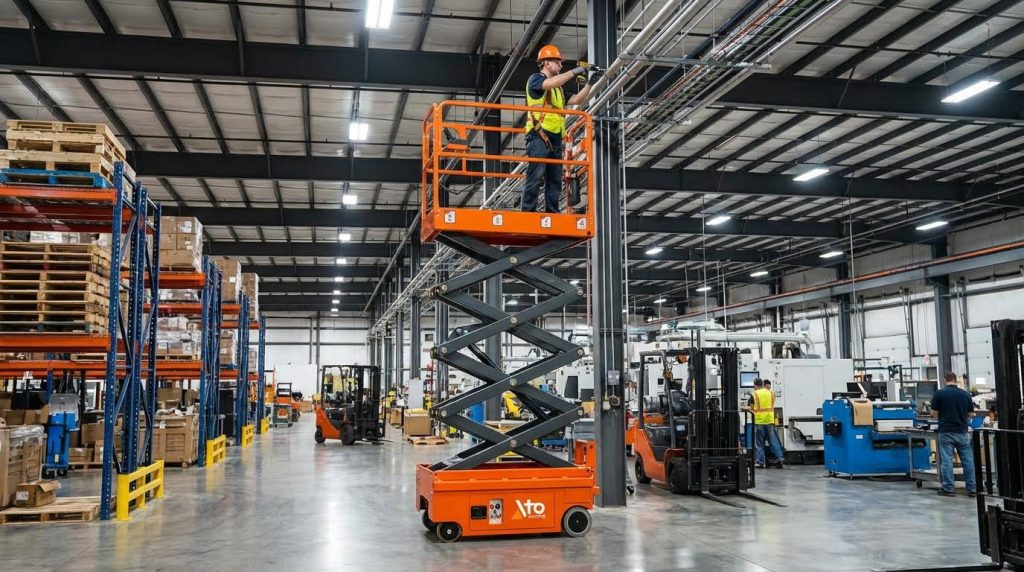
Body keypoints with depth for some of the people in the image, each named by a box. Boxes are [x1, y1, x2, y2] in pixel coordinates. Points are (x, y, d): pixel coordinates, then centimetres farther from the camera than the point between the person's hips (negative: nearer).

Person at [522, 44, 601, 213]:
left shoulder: (558, 88, 28)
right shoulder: (535, 79, 3)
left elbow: (577, 100, 23)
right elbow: (551, 83, -19)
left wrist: (590, 83, 14)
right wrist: (574, 72, -11)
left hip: (555, 139, 8)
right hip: (539, 136, -8)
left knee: (555, 180, 4)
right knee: (535, 176, -15)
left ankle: (552, 214, 4)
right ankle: (528, 211, -17)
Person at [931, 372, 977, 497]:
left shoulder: (939, 393, -6)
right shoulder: (965, 394, 2)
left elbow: (933, 412, -2)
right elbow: (970, 414, 7)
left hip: (946, 432, -2)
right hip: (962, 432, 2)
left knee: (946, 461, 1)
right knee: (967, 460, 8)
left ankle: (948, 488, 2)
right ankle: (971, 488, 11)